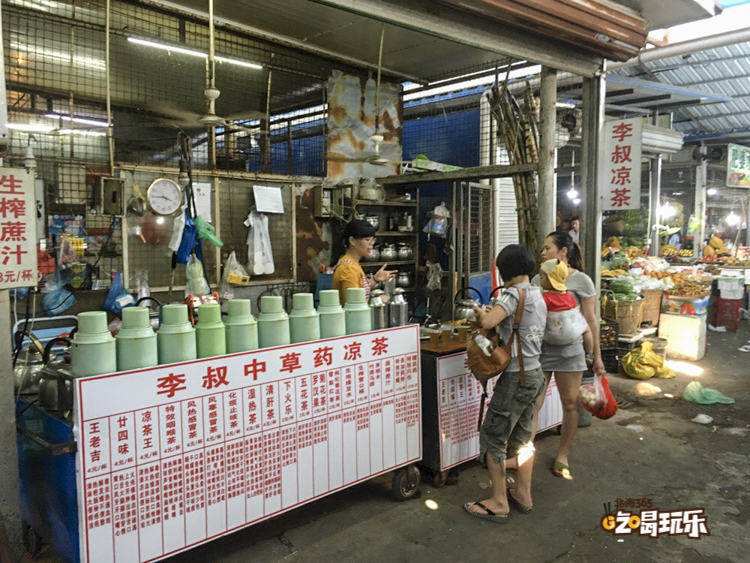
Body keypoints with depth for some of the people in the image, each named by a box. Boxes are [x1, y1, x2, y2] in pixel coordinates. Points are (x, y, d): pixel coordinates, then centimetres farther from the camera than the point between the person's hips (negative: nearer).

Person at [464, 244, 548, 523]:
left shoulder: (515, 294, -17)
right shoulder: (538, 295, 11)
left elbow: (487, 322, -30)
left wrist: (480, 313, -10)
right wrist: (495, 313, 10)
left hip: (516, 377, -9)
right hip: (535, 374, 9)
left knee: (493, 437, 2)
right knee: (522, 435, 19)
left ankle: (499, 503, 9)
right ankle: (524, 495, 30)